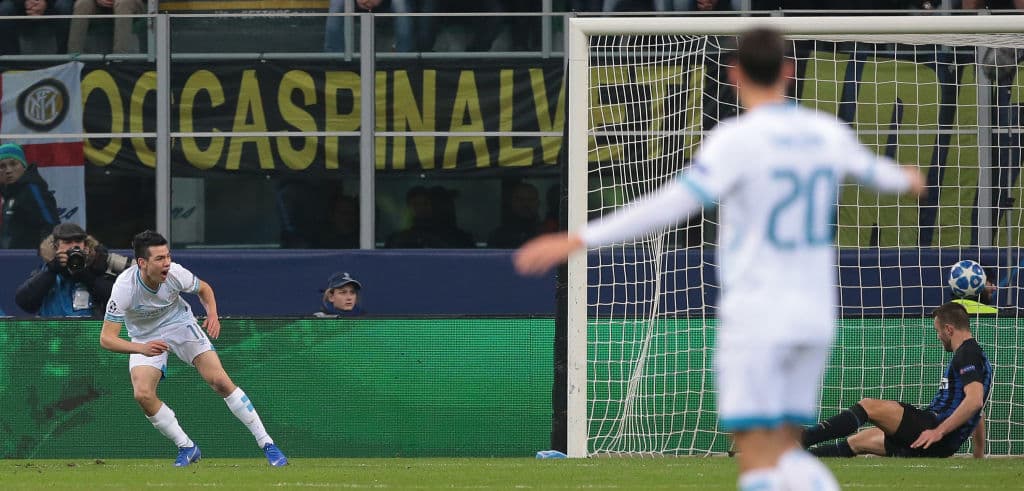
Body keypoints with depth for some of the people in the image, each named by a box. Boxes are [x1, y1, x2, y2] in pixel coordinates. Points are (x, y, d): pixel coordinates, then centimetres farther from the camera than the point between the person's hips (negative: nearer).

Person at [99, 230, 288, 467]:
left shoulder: (175, 273, -25)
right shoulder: (124, 287, -32)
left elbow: (203, 288, 0)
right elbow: (106, 338, -33)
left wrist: (212, 314, -20)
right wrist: (142, 349, -49)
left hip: (179, 323, 1)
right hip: (144, 338, -1)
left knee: (220, 380, -13)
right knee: (143, 394, -22)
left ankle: (266, 443, -5)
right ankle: (186, 448, -1)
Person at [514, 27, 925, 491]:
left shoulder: (738, 139, -13)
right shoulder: (826, 133, 7)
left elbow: (671, 204, -22)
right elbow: (873, 169, 29)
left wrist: (578, 241, -23)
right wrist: (905, 179, 54)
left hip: (755, 318, -6)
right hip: (813, 319, 6)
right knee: (784, 450, 14)